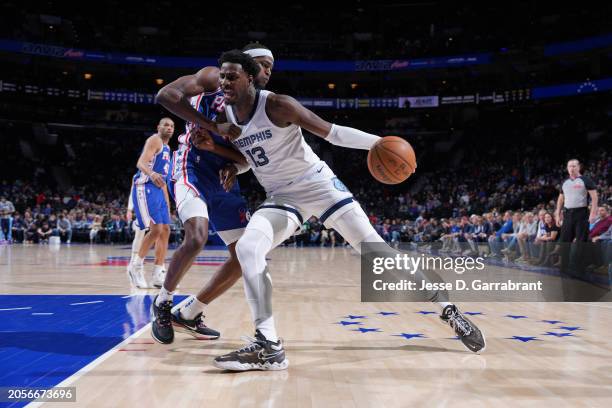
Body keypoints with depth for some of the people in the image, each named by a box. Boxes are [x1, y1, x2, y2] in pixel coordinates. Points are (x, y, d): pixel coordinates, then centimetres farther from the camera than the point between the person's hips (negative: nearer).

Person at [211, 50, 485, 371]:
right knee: (247, 248, -23)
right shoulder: (224, 116, 1)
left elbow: (332, 133, -18)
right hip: (280, 197, 5)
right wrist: (234, 167, -1)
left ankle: (447, 308, 9)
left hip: (317, 183, -4)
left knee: (375, 249, -7)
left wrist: (380, 143, -31)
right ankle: (268, 346, -22)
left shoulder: (277, 104, -16)